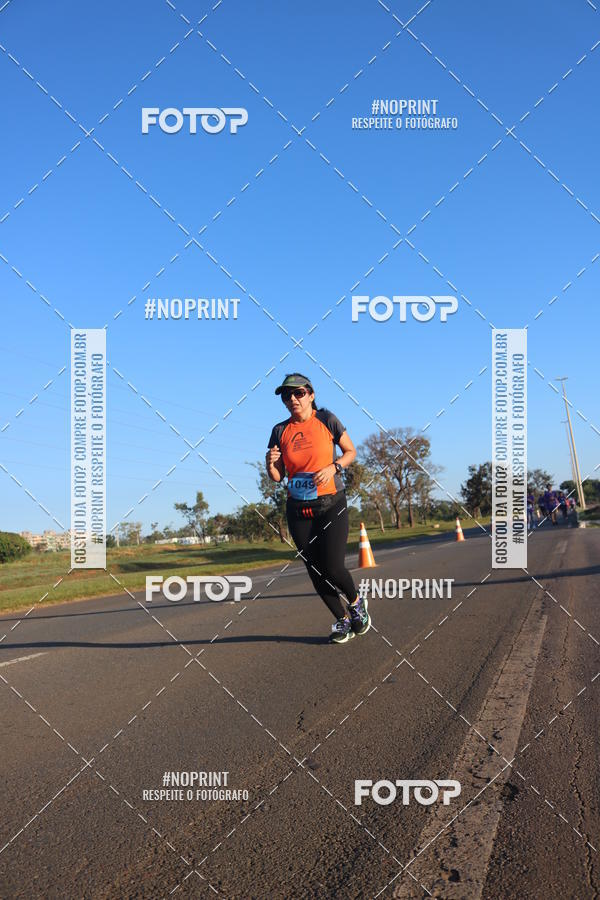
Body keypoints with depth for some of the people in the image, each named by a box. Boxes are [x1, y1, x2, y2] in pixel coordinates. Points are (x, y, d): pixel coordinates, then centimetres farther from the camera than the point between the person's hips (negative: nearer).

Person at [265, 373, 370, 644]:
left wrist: (333, 467, -13)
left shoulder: (326, 419, -3)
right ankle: (342, 620, 24)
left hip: (331, 505, -3)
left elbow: (350, 451, 5)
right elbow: (277, 477, 6)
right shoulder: (280, 431, 4)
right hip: (298, 511, 3)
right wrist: (271, 463, -16)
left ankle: (356, 602, 19)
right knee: (316, 572, 3)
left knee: (333, 568, -13)